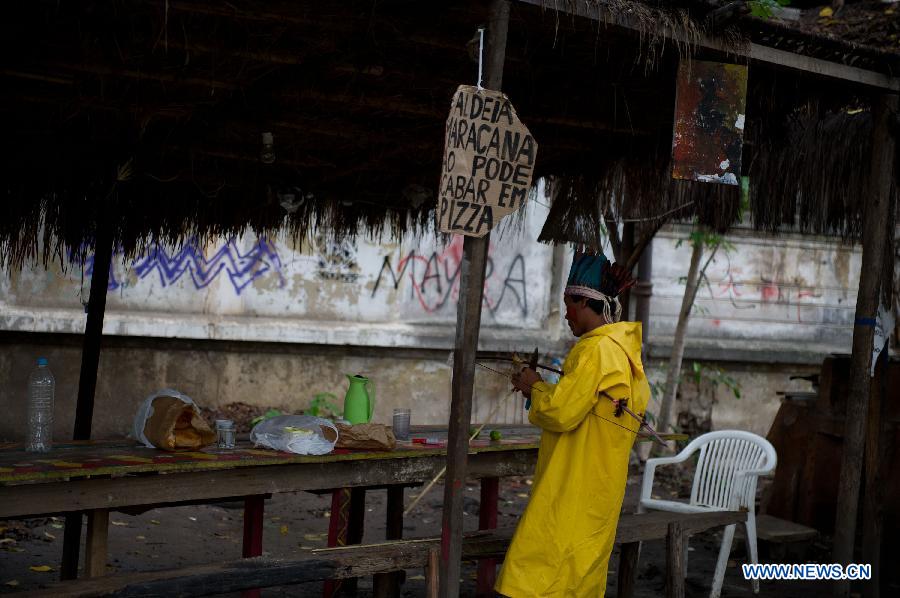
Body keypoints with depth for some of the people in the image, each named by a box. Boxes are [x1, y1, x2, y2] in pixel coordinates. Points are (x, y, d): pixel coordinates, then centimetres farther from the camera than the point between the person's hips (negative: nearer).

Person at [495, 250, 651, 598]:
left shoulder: (597, 349, -16)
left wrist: (534, 387, -3)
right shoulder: (624, 349, 13)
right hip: (597, 488, 10)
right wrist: (546, 389, 14)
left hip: (574, 491, -10)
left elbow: (561, 412, -21)